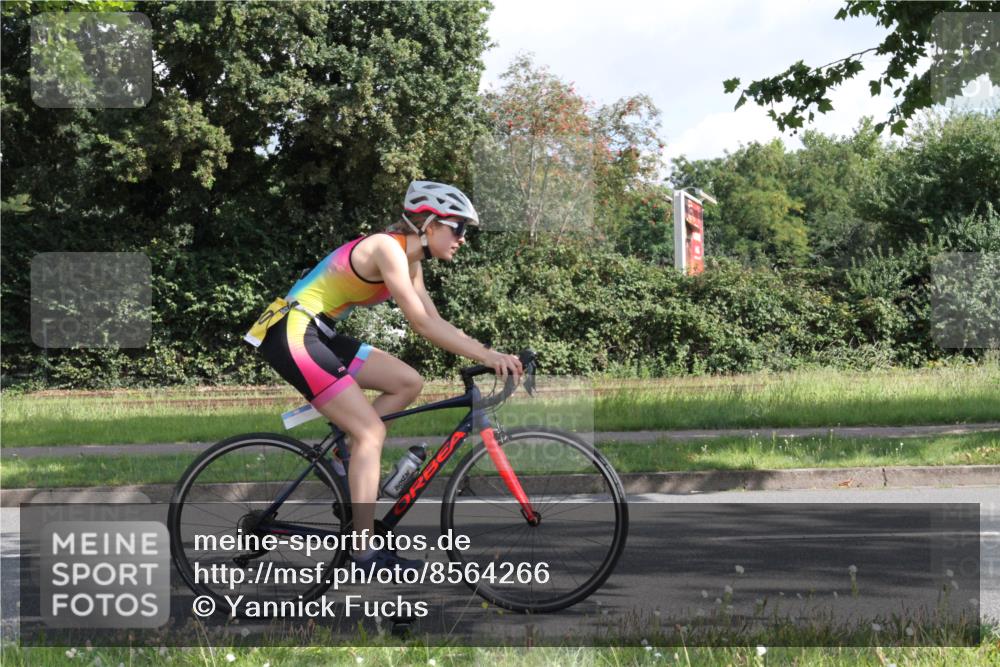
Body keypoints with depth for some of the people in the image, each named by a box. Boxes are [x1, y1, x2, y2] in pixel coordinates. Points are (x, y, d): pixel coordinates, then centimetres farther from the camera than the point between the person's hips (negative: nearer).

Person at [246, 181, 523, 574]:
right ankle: (365, 553, -12)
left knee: (408, 383, 5)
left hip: (319, 335, 10)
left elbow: (435, 323, 9)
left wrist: (489, 354, -2)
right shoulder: (387, 247, -17)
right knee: (371, 431, -12)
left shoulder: (409, 259, 11)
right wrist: (486, 356, -24)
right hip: (292, 335, -10)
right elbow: (421, 325, -22)